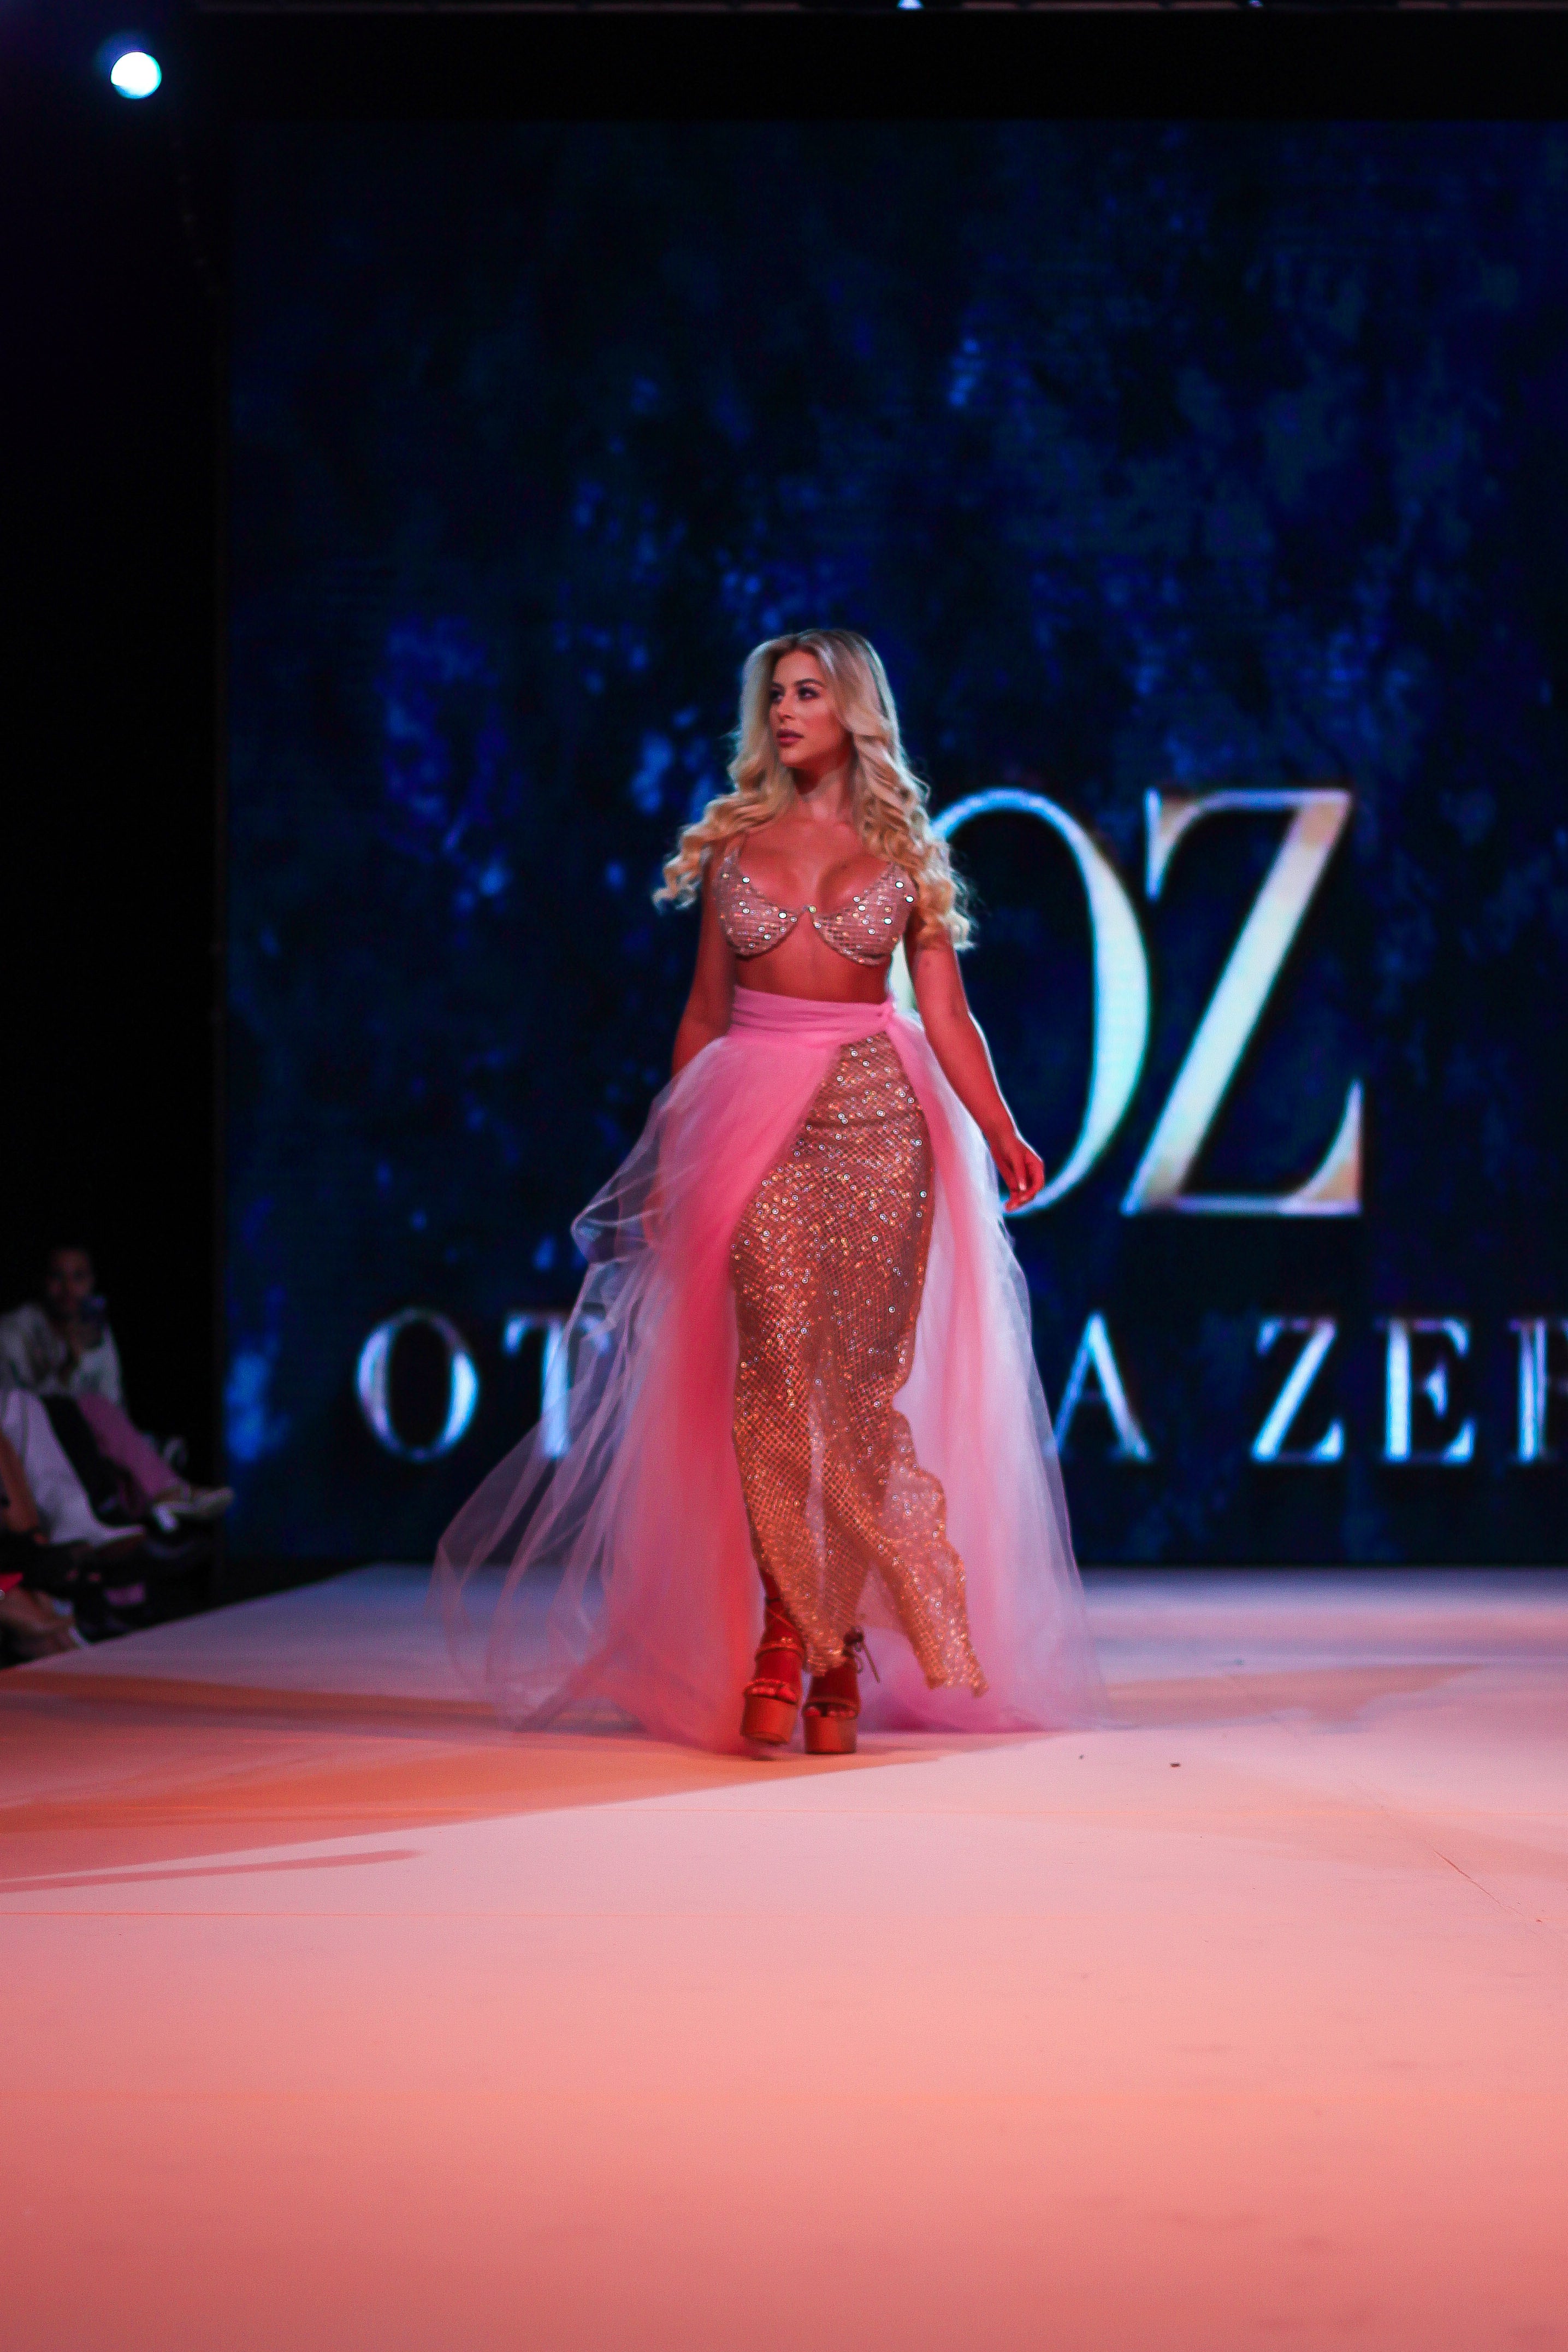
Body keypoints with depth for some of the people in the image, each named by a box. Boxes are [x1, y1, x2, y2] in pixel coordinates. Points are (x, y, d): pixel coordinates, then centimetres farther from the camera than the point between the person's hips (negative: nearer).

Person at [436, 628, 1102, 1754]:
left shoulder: (905, 852, 9)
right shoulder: (735, 842, 12)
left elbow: (946, 1016, 2)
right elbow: (706, 1009, 14)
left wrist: (1002, 1133, -12)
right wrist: (671, 1154, 11)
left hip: (878, 1121, 0)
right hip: (758, 1120, 0)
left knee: (863, 1381, -4)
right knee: (776, 1373, -13)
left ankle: (839, 1647, 5)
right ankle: (783, 1641, -9)